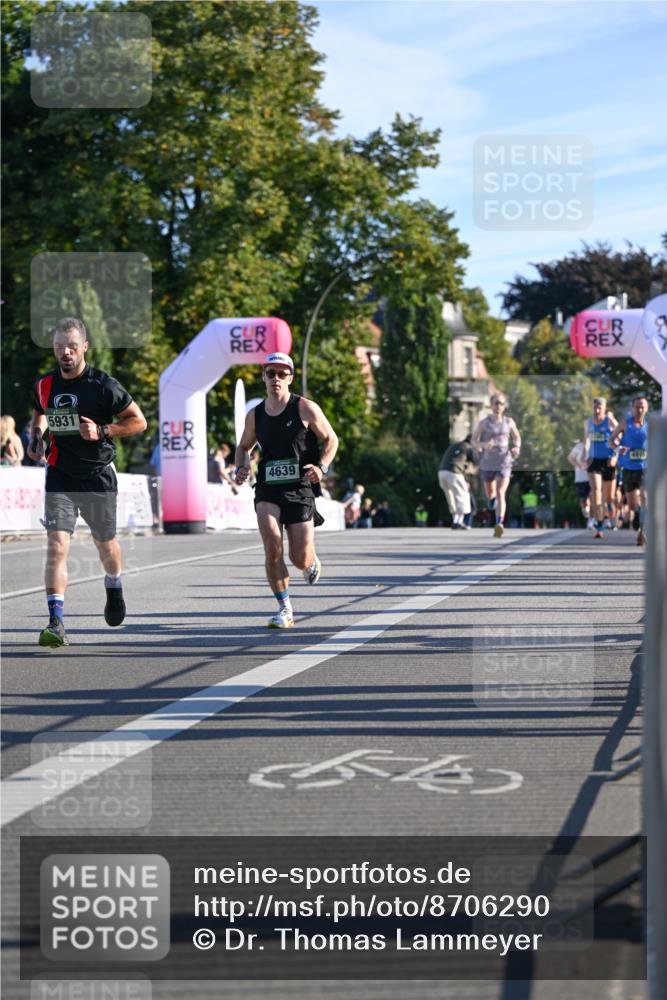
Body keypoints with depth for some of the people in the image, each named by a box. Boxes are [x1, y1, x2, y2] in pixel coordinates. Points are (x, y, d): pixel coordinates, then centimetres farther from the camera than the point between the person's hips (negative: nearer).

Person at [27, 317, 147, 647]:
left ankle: (114, 587, 52)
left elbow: (139, 421, -6)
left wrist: (102, 430, -19)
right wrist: (37, 435, 2)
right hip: (60, 477, 1)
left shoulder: (103, 385, -12)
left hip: (98, 476, -1)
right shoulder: (45, 384, 1)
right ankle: (56, 623, -19)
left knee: (105, 544, 18)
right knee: (57, 545, -16)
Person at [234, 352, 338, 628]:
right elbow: (244, 446, 23)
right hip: (267, 489, 2)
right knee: (273, 548, -19)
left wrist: (321, 467, -13)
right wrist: (241, 467, 1)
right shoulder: (255, 415, 7)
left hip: (300, 489, -2)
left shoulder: (305, 408, -3)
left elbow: (331, 439, 4)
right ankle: (284, 610, -5)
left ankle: (312, 561, 39)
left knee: (300, 559, -2)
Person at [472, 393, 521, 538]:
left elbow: (517, 438, 17)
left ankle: (499, 525, -32)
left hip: (504, 463, -1)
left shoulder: (509, 422, 3)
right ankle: (492, 497, 58)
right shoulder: (484, 422, -1)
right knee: (490, 495, 19)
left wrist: (517, 448, -6)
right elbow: (474, 441, -1)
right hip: (487, 464, 1)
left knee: (501, 494, -20)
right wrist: (483, 445, -23)